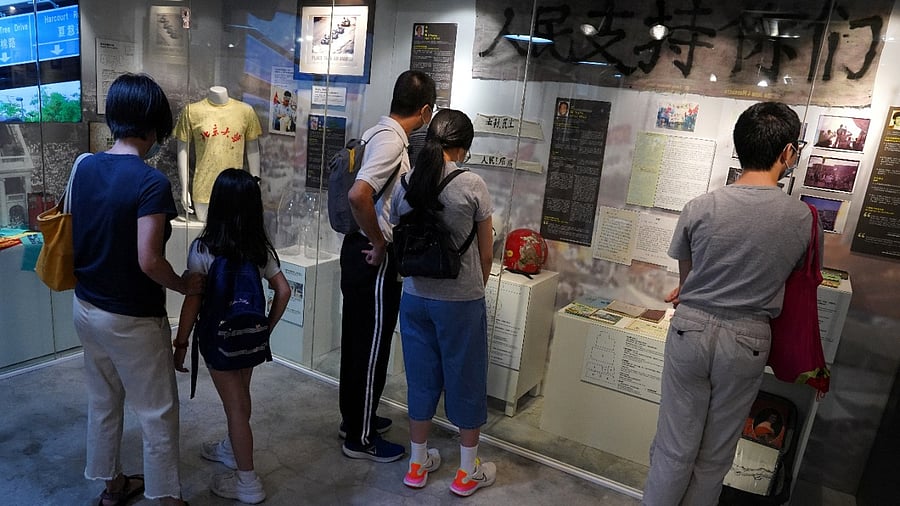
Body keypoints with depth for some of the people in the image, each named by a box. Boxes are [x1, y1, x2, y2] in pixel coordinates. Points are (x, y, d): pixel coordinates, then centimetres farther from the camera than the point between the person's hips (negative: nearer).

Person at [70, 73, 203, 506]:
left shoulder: (85, 168, -1)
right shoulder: (151, 183, -24)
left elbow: (74, 236, 8)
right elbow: (148, 261, -28)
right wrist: (185, 286, -11)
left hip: (86, 307, 8)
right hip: (132, 319, -8)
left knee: (102, 401, 23)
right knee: (157, 414, 9)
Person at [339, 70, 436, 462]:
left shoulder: (380, 132, 10)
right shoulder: (391, 140, -20)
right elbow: (358, 195, -34)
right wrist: (378, 242, -21)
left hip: (361, 251, 10)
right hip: (374, 258, -10)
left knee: (357, 339, 19)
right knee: (372, 346, 2)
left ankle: (354, 418, 35)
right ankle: (360, 438, 17)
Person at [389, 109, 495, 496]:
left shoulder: (404, 183, -1)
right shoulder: (472, 185, -12)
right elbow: (486, 252, -5)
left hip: (414, 297, 4)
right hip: (461, 300, -4)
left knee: (421, 377, 17)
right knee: (466, 379, 11)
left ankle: (418, 464, 31)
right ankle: (467, 472, 26)